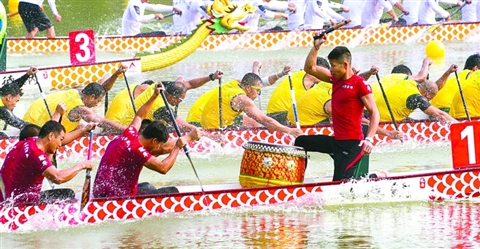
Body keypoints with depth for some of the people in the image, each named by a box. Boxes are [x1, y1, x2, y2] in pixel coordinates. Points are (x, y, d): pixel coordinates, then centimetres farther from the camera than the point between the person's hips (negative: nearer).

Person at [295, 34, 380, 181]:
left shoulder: (359, 84, -15)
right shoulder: (335, 79, 9)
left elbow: (374, 113, -17)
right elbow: (310, 68, 16)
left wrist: (369, 139, -28)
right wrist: (316, 47, 2)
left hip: (352, 143, -9)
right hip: (336, 140, 9)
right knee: (301, 142, 16)